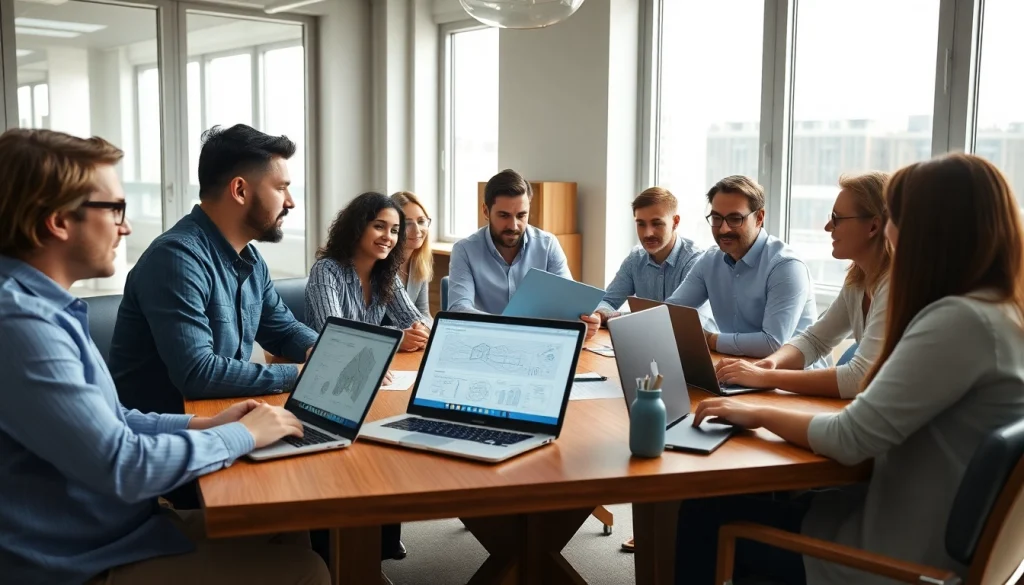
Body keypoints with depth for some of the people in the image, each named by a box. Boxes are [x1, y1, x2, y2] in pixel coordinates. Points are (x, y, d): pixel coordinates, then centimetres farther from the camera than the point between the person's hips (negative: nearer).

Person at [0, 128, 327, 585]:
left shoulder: (43, 306, 7)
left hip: (123, 524, 10)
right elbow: (122, 465, -28)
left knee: (290, 535, 12)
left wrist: (204, 424, 3)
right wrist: (244, 435, -14)